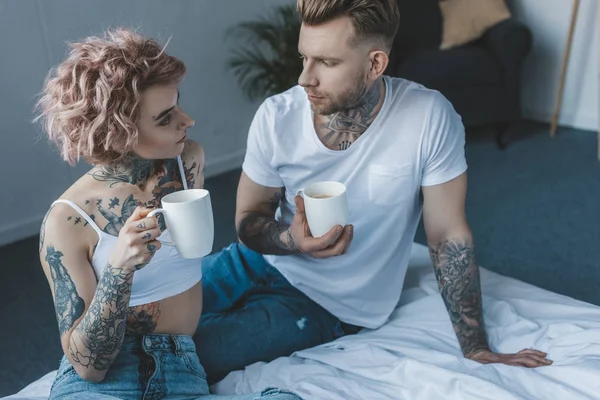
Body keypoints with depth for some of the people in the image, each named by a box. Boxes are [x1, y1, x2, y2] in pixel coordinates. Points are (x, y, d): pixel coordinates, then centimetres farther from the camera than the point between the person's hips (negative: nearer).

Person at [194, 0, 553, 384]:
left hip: (332, 303, -3)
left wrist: (476, 349, -8)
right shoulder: (276, 116, -15)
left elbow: (448, 234, -13)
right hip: (263, 260, 3)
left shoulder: (429, 118, -23)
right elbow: (249, 219, -4)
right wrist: (292, 239, -28)